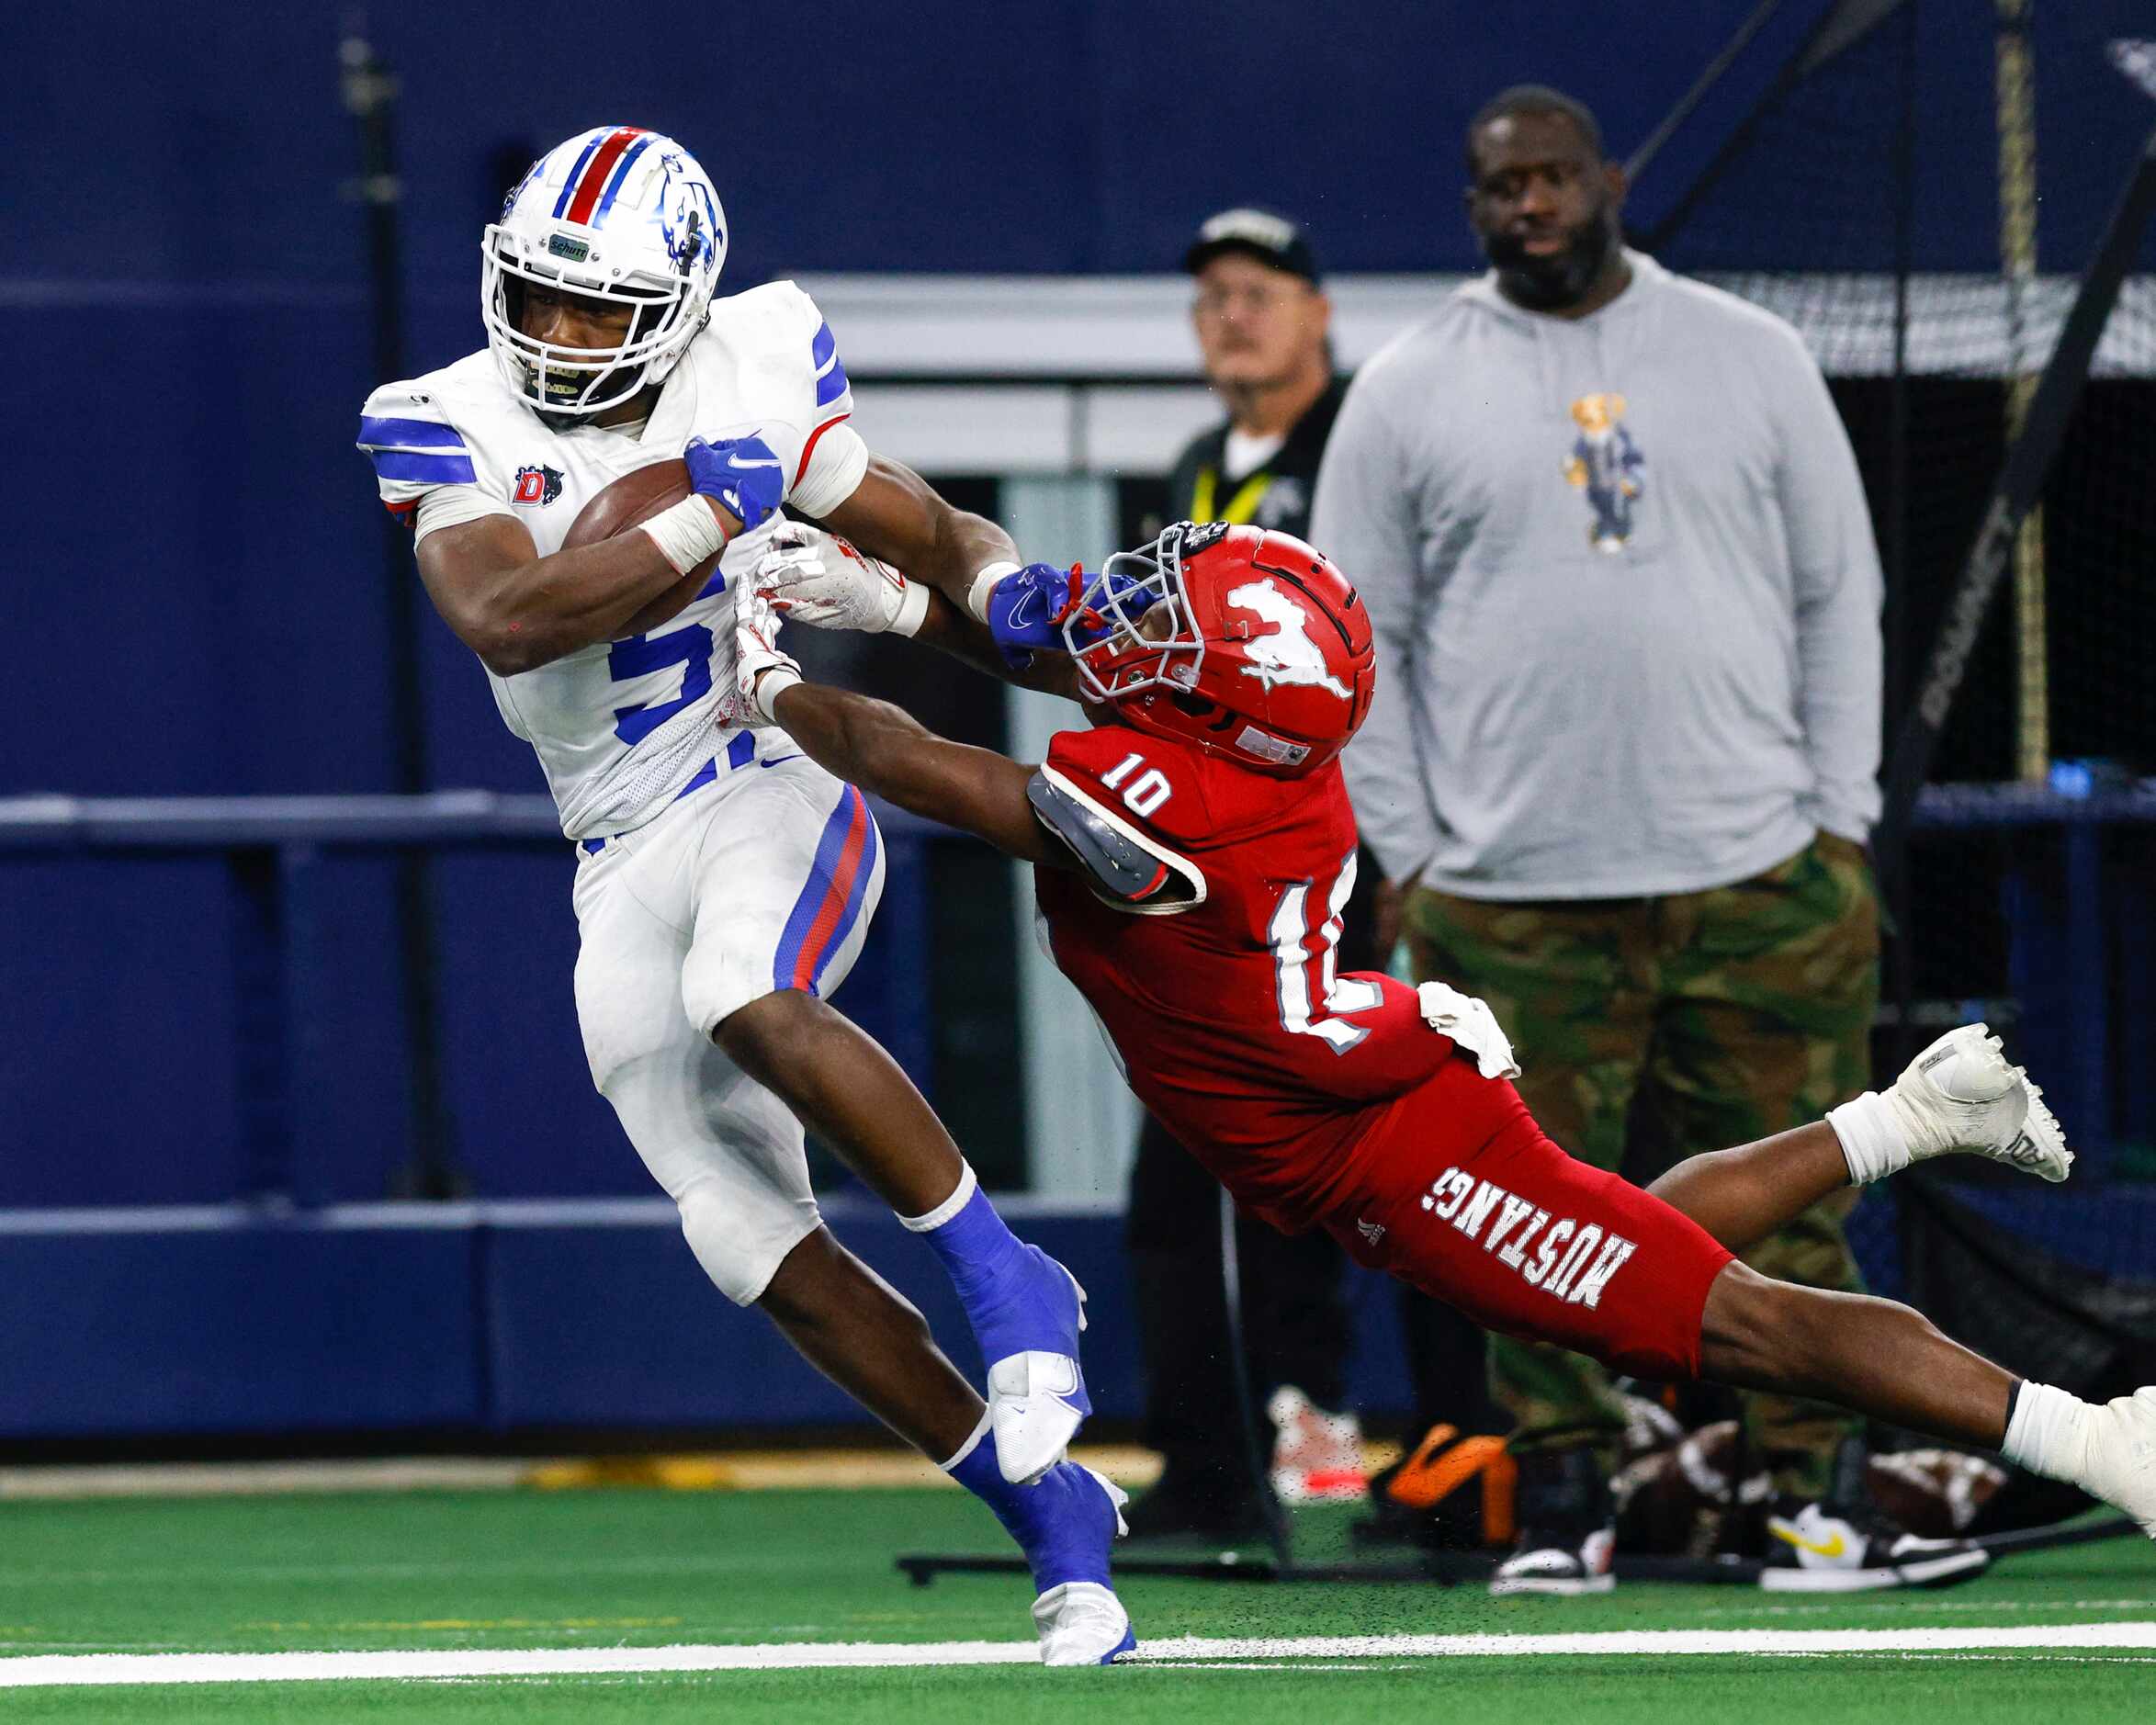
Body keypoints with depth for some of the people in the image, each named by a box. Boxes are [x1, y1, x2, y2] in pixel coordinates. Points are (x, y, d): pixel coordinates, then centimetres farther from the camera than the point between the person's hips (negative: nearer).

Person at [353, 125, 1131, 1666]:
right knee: (752, 1241, -5)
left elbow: (926, 536, 8)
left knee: (748, 1003, -37)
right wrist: (703, 521, -24)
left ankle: (1009, 1284, -21)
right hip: (629, 866, 3)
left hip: (775, 785, -3)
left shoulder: (754, 382, -4)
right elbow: (502, 619, -23)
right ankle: (1053, 1509, 7)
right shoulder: (452, 429, -6)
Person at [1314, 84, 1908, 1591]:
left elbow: (1839, 598, 12)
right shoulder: (1408, 392, 7)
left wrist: (1840, 824, 4)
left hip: (1758, 877, 1)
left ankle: (1816, 1485, 6)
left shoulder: (1749, 357, 9)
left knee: (1789, 1194, -1)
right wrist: (1407, 858, 0)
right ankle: (1563, 1497, 7)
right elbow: (1359, 640, 8)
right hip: (1514, 896, -1)